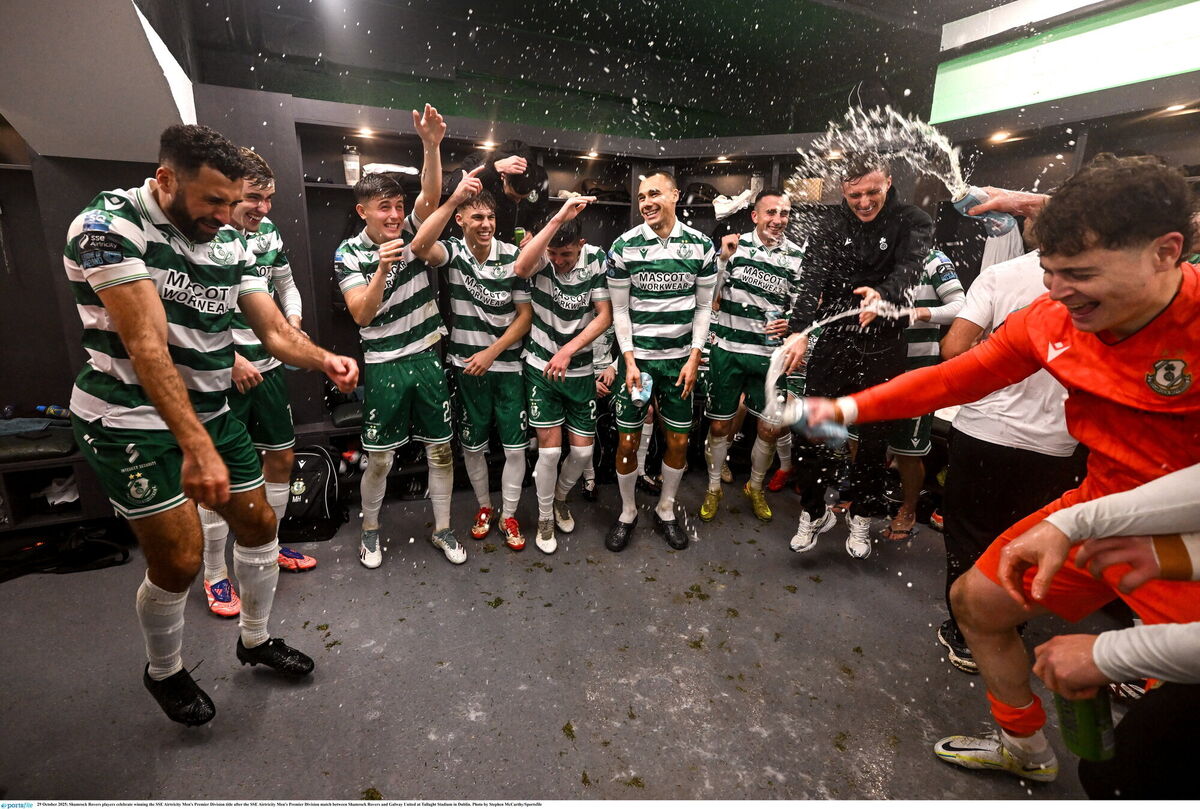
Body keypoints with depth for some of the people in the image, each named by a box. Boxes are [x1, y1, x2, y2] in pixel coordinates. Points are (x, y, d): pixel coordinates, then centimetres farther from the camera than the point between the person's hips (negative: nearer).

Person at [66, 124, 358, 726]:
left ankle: (255, 639, 35)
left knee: (258, 521, 12)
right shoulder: (109, 225, -17)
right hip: (130, 420, -7)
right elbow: (148, 345, -27)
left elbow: (275, 330, 0)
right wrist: (196, 446, -35)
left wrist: (325, 360, -23)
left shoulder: (230, 243, 2)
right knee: (178, 559, -6)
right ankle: (164, 673, 26)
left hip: (208, 411, 7)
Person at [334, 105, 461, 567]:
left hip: (428, 357, 3)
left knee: (440, 448, 7)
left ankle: (442, 529, 22)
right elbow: (362, 314, -13)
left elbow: (431, 198, -15)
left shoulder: (410, 233, 3)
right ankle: (370, 530, 28)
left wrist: (431, 145, -29)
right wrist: (381, 269, -26)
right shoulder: (349, 254, -3)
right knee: (379, 457, 5)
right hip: (384, 365, -2)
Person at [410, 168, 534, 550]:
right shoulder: (453, 252, -6)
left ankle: (508, 516, 22)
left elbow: (525, 315, -5)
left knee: (515, 445, 3)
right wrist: (453, 198, -36)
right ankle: (484, 507, 34)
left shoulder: (513, 257, -6)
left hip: (507, 365, 0)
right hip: (466, 367, 1)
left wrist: (491, 352, -12)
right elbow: (420, 247, -30)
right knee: (472, 444, 13)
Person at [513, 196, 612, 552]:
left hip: (580, 370, 2)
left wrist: (567, 351, -20)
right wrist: (557, 219, -43)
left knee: (583, 450, 6)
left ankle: (560, 497, 37)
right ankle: (545, 517, 21)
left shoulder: (595, 259, -8)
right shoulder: (541, 256, -13)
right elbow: (520, 268, -38)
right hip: (541, 366, -2)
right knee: (550, 448, -3)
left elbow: (604, 316, -11)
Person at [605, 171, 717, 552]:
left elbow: (703, 306, 3)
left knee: (679, 442, 8)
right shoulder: (624, 246, -5)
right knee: (628, 441, 3)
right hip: (636, 357, -1)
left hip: (680, 359, 2)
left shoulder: (701, 245, -1)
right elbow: (620, 310, -2)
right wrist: (629, 360, -10)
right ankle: (627, 513, 26)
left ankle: (666, 511, 30)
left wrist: (693, 359, -4)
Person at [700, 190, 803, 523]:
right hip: (728, 350, -1)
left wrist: (789, 324, -12)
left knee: (770, 428, 6)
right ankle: (713, 488, 28)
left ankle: (755, 487, 31)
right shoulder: (735, 245, -2)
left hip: (770, 354, 2)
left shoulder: (797, 256, 3)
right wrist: (724, 258, -17)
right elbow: (711, 297, -5)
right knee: (720, 424, 8)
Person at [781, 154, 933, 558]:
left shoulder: (912, 221, -1)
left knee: (874, 436, 9)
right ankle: (814, 511, 23)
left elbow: (908, 267, -21)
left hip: (883, 347, -1)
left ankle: (861, 516, 29)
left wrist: (883, 293, -45)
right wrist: (799, 330, -31)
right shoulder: (832, 227, 2)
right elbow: (812, 277, -14)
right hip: (833, 342, 1)